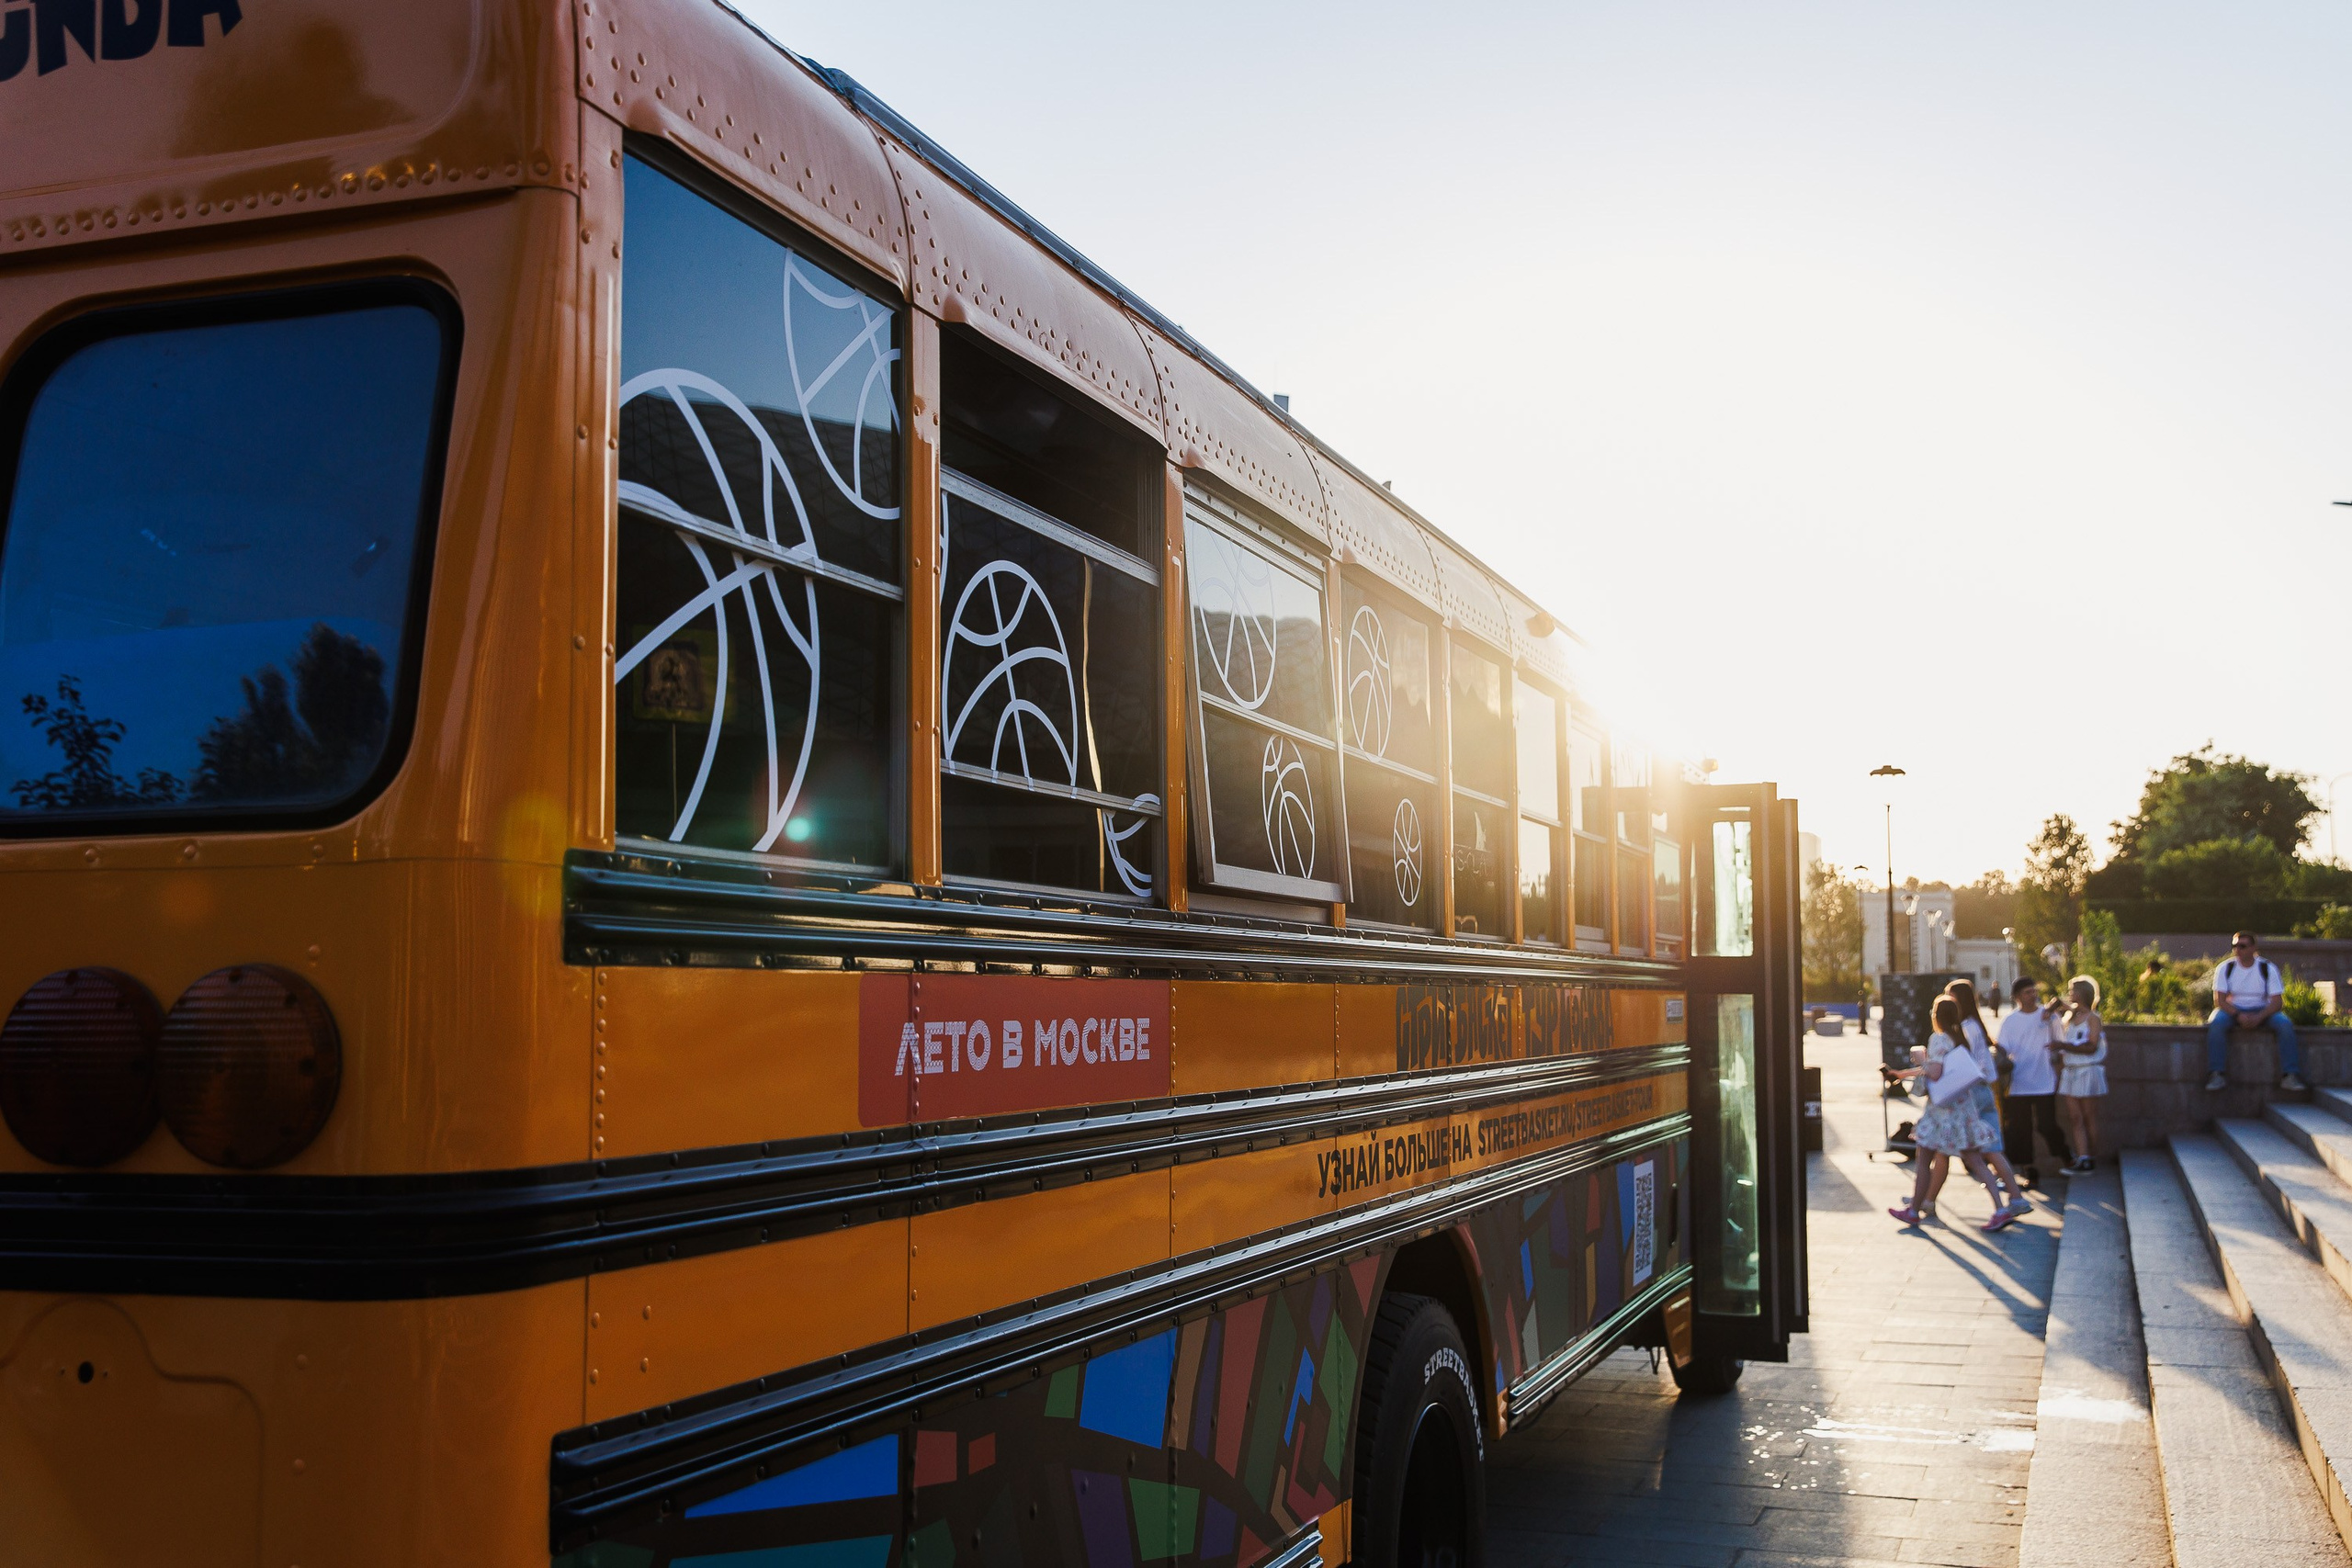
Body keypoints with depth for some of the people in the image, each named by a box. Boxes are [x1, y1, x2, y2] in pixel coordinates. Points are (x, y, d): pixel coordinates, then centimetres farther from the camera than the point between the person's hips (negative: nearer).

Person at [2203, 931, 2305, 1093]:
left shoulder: (2268, 968, -4)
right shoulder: (2225, 968, -4)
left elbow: (2277, 1001, -9)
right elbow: (2219, 1000, -10)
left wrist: (2259, 1017, -27)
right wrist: (2238, 1016, -27)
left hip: (2261, 1011, 1)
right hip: (2232, 1010, -1)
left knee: (2285, 1024, -28)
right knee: (2216, 1023, -33)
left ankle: (2289, 1075, -25)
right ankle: (2217, 1074, -32)